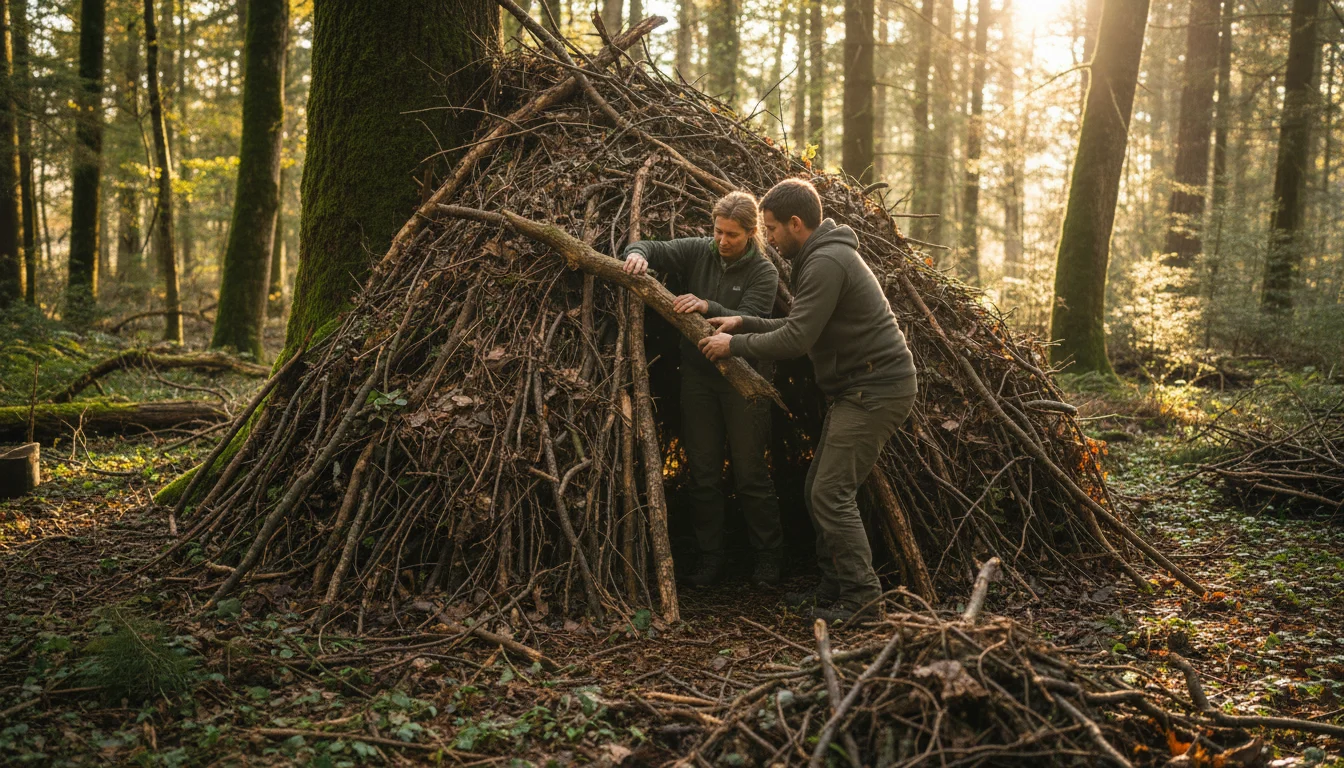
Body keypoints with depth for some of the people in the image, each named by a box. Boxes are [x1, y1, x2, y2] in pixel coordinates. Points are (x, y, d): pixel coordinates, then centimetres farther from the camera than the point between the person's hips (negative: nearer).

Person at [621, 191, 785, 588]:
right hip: (698, 377, 4)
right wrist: (638, 254, -25)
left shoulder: (763, 272, -9)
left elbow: (751, 321, -22)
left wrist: (708, 307, -37)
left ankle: (768, 557, 18)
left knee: (750, 473, 2)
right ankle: (710, 557, 20)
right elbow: (651, 247, -1)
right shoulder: (697, 251, 0)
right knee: (703, 473, 9)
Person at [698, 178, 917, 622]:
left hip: (876, 389, -11)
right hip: (857, 388, 11)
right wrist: (745, 324, 14)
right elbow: (803, 327, 22)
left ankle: (861, 594, 0)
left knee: (832, 493, -10)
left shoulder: (826, 263, -18)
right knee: (818, 488, 13)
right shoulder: (822, 257, 16)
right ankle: (834, 588, 21)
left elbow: (795, 340, -22)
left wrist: (735, 346, -10)